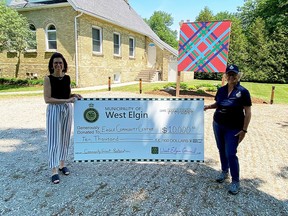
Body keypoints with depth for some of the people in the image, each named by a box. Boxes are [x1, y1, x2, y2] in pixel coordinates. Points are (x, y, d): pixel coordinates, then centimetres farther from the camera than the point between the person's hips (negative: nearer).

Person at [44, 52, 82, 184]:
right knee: (54, 140, -2)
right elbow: (47, 99, -16)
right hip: (54, 110, -5)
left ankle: (62, 164, 27)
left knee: (65, 138, 12)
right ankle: (54, 170, 6)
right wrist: (66, 100, -22)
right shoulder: (48, 79, -9)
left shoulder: (67, 78, 5)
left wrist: (74, 95, -5)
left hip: (67, 109, 5)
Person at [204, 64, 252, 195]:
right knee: (221, 150, 16)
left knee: (230, 154, -4)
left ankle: (235, 181, 12)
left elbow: (247, 112, -11)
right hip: (218, 125, 5)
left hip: (234, 129, -5)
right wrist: (208, 106, -5)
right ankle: (224, 172, 36)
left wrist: (244, 130, -15)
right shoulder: (221, 90, 2)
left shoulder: (243, 91, -12)